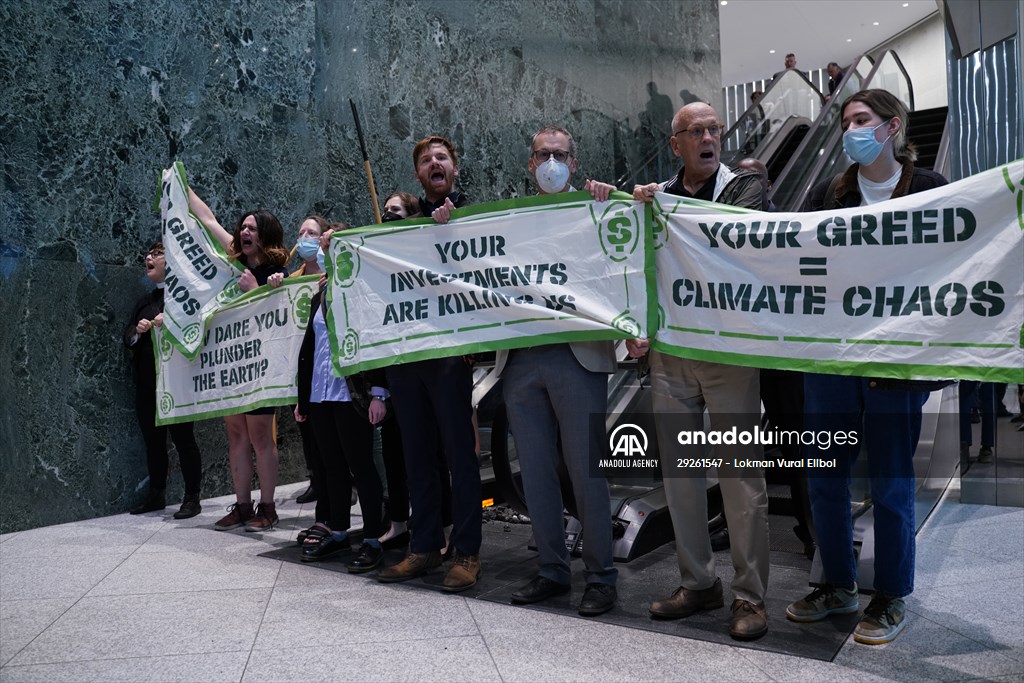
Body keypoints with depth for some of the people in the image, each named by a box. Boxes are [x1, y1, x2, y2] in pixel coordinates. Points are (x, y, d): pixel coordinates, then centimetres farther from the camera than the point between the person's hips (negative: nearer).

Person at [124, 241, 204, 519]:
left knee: (183, 438, -2)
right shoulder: (143, 302, 19)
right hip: (146, 383, 7)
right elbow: (128, 337, 14)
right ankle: (156, 495, 23)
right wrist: (138, 331, -7)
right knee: (152, 440, 12)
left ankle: (192, 498, 5)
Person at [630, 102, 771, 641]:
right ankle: (697, 583, 23)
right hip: (668, 353, 4)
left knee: (740, 471, -1)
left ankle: (749, 594, 11)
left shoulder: (745, 187, 3)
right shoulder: (655, 194, 13)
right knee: (678, 470, 9)